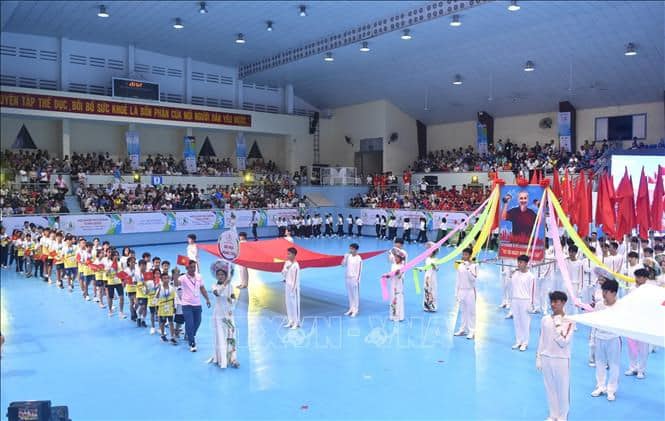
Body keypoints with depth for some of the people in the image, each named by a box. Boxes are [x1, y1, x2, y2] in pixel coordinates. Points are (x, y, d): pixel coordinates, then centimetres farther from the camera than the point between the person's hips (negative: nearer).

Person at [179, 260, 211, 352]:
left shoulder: (199, 276, 3)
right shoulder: (183, 278, -13)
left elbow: (202, 288, 13)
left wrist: (207, 299, 12)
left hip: (197, 304, 5)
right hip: (187, 305, -5)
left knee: (197, 322, 17)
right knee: (190, 324, -7)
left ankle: (191, 336, 44)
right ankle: (192, 344, 4)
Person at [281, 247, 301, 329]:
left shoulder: (295, 265, -16)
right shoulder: (287, 262, 6)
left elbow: (296, 278, -16)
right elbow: (283, 274, 9)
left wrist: (293, 289, -17)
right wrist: (286, 269, -10)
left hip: (293, 287, -7)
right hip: (287, 286, 7)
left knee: (294, 304, -2)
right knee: (288, 303, 10)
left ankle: (296, 323, 5)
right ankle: (290, 321, 19)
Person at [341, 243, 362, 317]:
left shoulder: (358, 258, -11)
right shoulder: (348, 256, 7)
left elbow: (359, 270, -12)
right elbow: (343, 264, 8)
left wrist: (357, 279, -15)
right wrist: (345, 257, -2)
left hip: (354, 278, -6)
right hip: (348, 278, 6)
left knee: (356, 294, -1)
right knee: (350, 294, 11)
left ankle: (355, 310, 4)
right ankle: (351, 309, 19)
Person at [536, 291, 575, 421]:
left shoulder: (569, 321, -11)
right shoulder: (545, 319, 1)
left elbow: (563, 342, -18)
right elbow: (541, 340, 7)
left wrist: (557, 325, -19)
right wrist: (538, 359, 7)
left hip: (561, 360, -4)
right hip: (546, 358, 4)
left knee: (562, 389, 8)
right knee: (550, 389, 14)